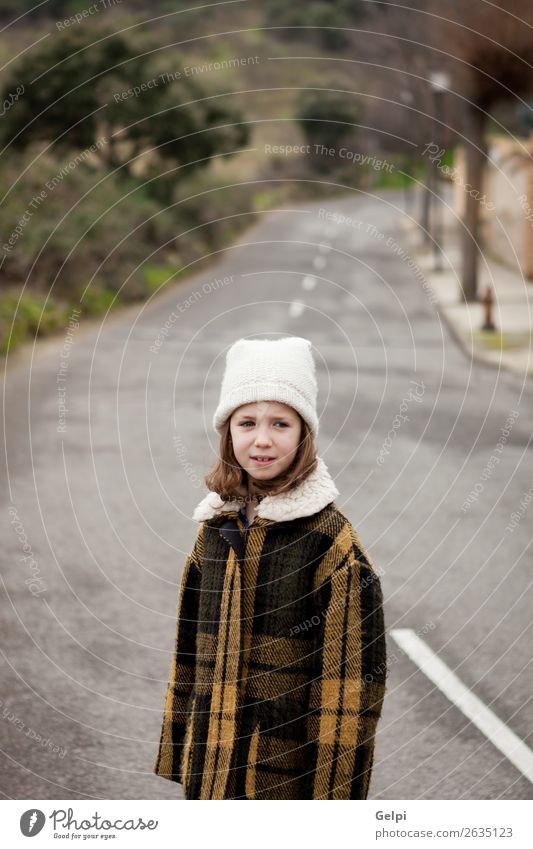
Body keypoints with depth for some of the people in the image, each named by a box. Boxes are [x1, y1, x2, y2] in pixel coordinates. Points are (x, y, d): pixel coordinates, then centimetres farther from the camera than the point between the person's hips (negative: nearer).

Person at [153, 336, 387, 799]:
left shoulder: (329, 536, -11)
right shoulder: (216, 528, 6)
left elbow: (349, 664, -12)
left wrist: (334, 779, -14)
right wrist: (178, 751, 14)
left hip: (290, 768, -6)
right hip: (213, 768, 6)